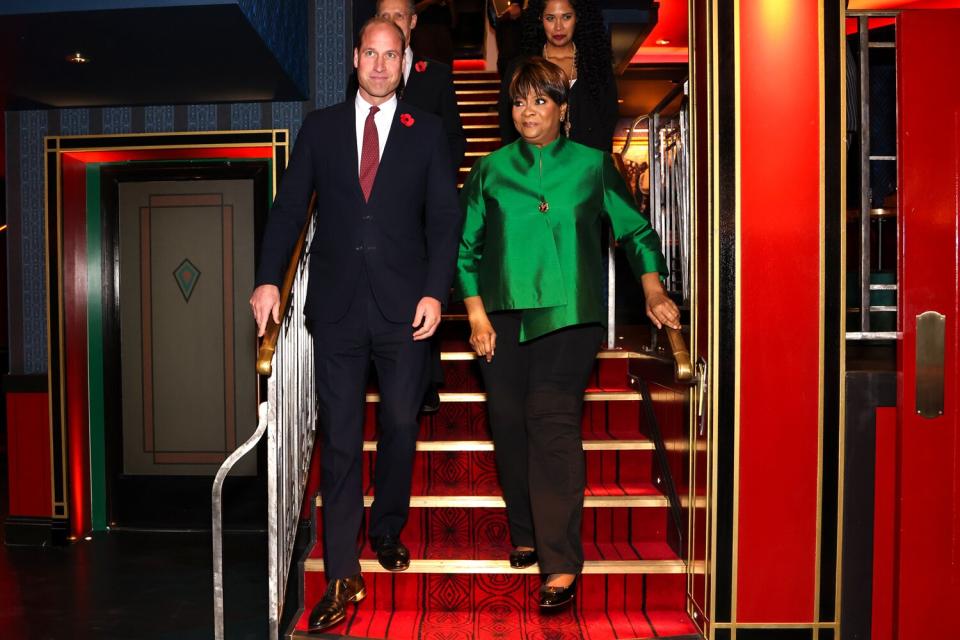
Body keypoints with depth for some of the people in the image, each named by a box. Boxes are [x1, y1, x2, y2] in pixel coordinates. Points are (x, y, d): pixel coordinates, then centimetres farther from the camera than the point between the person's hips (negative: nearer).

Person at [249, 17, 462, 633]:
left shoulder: (427, 131, 7)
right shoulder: (320, 127, 10)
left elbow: (445, 217, 3)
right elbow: (289, 207, 8)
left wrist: (435, 291, -8)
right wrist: (269, 279, -4)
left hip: (404, 306, 0)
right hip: (337, 305, 1)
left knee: (401, 427, 10)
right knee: (340, 438, 2)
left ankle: (388, 531, 35)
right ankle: (343, 577, 10)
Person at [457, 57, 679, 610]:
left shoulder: (592, 166, 7)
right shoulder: (492, 170, 10)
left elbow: (636, 231, 12)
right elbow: (467, 248, 11)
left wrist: (654, 294, 0)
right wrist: (476, 313, 2)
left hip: (568, 314, -3)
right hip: (503, 315, 3)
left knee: (553, 424, -12)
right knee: (510, 425, 5)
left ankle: (561, 563, -7)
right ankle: (526, 534, 25)